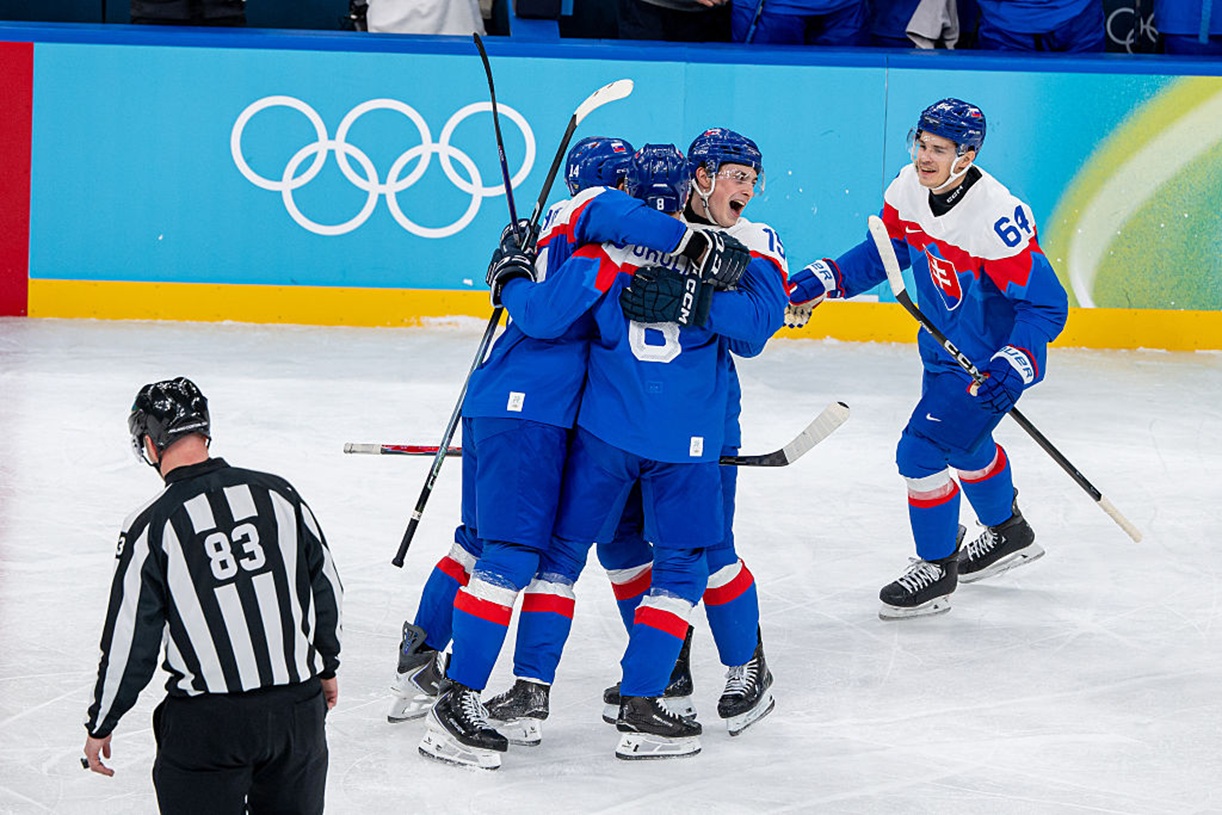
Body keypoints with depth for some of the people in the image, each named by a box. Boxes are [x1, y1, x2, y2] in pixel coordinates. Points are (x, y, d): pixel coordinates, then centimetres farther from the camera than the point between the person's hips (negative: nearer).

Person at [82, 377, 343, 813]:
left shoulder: (152, 525, -11)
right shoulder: (277, 493, 1)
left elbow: (130, 639, -7)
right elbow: (326, 586, 10)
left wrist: (101, 725, 6)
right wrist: (325, 666, 26)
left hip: (208, 722, -4)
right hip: (298, 707, 4)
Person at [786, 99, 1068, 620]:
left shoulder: (996, 216, -34)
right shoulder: (910, 188, -11)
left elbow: (1045, 304, -30)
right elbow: (886, 250, 7)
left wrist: (1015, 366, -42)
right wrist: (824, 280, -7)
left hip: (990, 361, -9)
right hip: (945, 346, 9)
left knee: (922, 451, -11)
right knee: (962, 440, 28)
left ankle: (937, 569, 9)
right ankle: (1009, 535, 54)